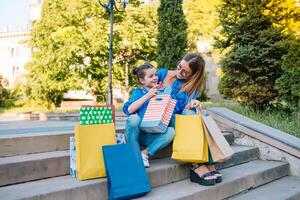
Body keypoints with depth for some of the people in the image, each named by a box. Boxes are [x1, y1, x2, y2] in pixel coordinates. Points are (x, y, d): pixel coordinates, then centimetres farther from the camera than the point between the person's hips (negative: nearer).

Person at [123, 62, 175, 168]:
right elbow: (128, 110, -15)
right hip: (137, 132, -2)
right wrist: (147, 96, -16)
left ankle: (145, 153, -16)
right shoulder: (138, 92, 3)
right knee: (133, 118, -33)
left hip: (152, 136, 2)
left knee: (171, 131, -24)